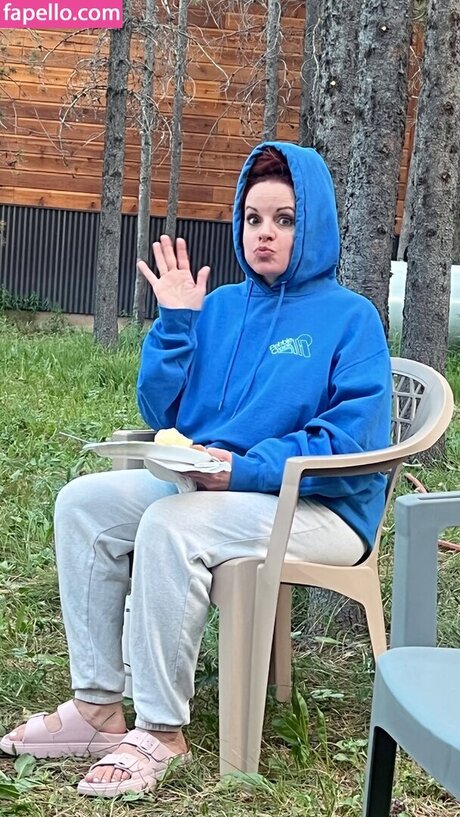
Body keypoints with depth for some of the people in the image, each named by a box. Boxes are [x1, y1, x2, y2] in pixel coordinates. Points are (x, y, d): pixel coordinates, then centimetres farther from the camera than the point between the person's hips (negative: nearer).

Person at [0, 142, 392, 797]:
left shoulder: (350, 317, -6)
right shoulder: (219, 307, 12)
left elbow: (356, 444, -16)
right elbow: (162, 415, 9)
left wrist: (243, 469, -22)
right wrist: (174, 321, -2)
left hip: (318, 507, -7)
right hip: (206, 484, 7)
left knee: (169, 524, -32)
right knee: (82, 503, -10)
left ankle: (162, 734, -23)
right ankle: (98, 706, -10)